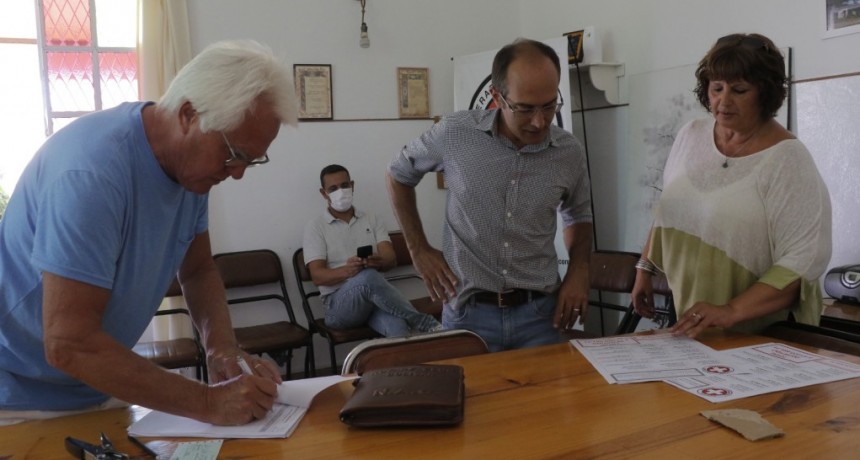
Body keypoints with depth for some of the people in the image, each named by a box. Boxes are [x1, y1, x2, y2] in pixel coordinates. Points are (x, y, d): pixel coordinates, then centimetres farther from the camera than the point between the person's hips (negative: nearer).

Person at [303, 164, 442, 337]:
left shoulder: (372, 220, 17)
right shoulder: (315, 227, 8)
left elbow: (391, 259, 3)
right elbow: (318, 276, -3)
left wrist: (379, 262, -24)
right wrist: (346, 271, -26)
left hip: (374, 296, 2)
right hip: (338, 303, -2)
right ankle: (427, 325, -33)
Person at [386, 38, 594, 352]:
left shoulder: (570, 152, -4)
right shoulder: (454, 133, -11)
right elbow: (398, 175, 7)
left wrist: (579, 270, -1)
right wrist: (419, 250, 2)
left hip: (539, 312, 2)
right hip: (469, 312, -1)